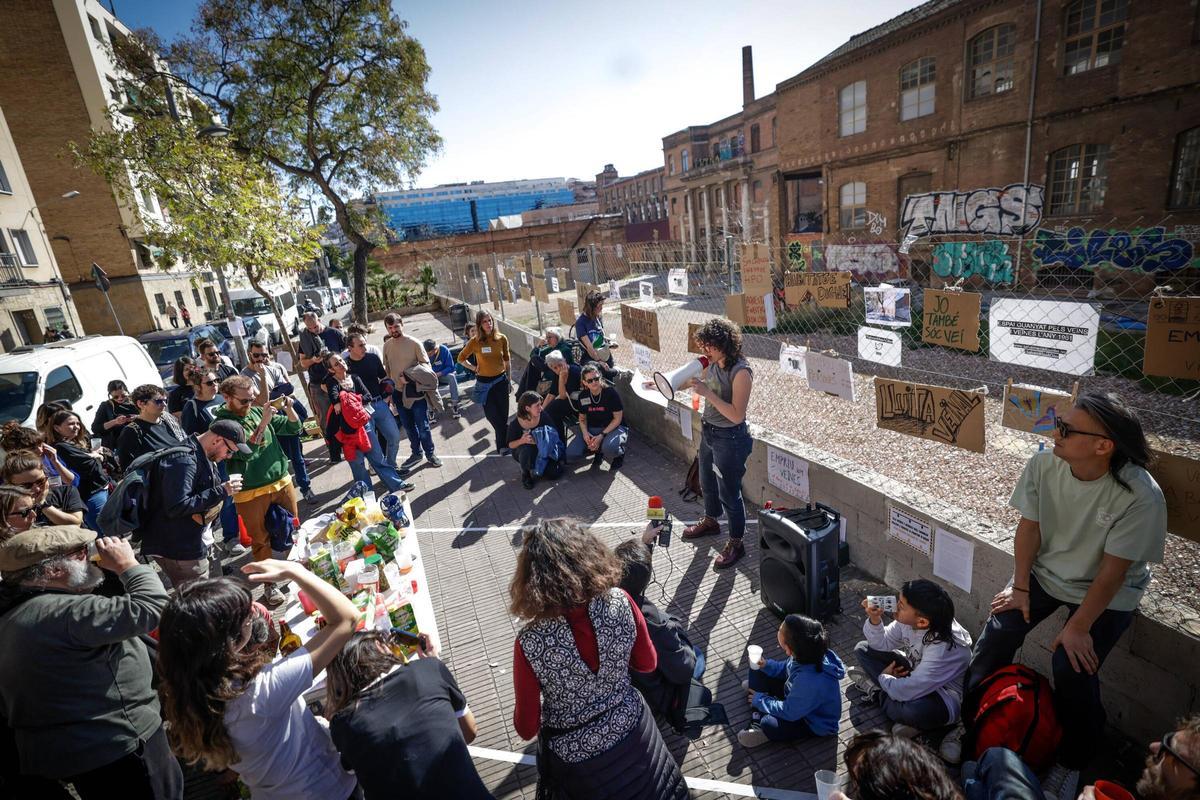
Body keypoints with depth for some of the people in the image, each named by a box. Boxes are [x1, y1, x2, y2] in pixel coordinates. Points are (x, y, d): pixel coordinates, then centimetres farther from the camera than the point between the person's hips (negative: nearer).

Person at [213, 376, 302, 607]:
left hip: (282, 482, 4)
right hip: (251, 493, -4)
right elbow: (245, 452, -22)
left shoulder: (256, 410, 2)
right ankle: (269, 584, 22)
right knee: (261, 540, 8)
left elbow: (293, 428, 7)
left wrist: (289, 409, -12)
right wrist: (263, 423, -26)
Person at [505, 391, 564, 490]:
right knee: (527, 449, -39)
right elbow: (510, 444, -9)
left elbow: (553, 435, -5)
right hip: (522, 452, -2)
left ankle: (536, 468, 18)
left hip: (543, 450, 2)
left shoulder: (544, 417, -17)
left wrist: (540, 440, -24)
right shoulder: (515, 424, -20)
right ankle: (525, 472, -6)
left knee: (553, 474, -16)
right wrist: (522, 441, -30)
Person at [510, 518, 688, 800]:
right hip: (631, 730, 2)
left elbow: (527, 728, -16)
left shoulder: (530, 643, -32)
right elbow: (647, 664, -6)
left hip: (577, 753, -1)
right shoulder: (621, 602, -26)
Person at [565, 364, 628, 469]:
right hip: (591, 429, 5)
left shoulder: (610, 392, -15)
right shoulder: (583, 396, -2)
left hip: (612, 428, -4)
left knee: (609, 448, -40)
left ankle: (620, 452, 0)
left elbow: (617, 418, -12)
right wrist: (585, 432, -12)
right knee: (570, 454, -15)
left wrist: (602, 435, -21)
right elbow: (582, 418, 10)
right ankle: (598, 450, 12)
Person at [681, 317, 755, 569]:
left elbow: (737, 415, -28)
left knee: (729, 493, 6)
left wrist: (708, 393, -30)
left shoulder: (741, 372, -25)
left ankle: (735, 544, 25)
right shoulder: (713, 364, -3)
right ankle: (710, 521, 52)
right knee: (707, 482, 27)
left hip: (729, 438, -8)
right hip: (708, 432, 8)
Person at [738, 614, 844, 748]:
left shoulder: (811, 682, -42)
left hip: (816, 724, -7)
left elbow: (788, 712, -27)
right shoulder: (805, 655, -21)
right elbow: (787, 668, 3)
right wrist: (767, 665, -12)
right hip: (796, 697, 8)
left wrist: (760, 700, -14)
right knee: (759, 671, 2)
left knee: (768, 724, -31)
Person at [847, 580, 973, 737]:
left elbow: (907, 691, -36)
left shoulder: (943, 647, -35)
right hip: (914, 672, 7)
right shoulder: (909, 619, -17)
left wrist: (883, 677, -14)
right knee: (862, 649, 2)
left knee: (918, 711, -39)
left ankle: (877, 692, -11)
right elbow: (882, 643, -3)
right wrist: (875, 620, -23)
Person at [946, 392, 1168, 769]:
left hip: (1108, 592, -3)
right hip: (1045, 571, 3)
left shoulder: (1141, 496, -28)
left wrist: (1078, 628, -17)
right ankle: (969, 720, 13)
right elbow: (1029, 526, -8)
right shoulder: (1043, 464, -20)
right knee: (997, 634, -7)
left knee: (1072, 666, -16)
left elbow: (1113, 570, -22)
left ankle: (1073, 762, 13)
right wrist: (1020, 587, -4)